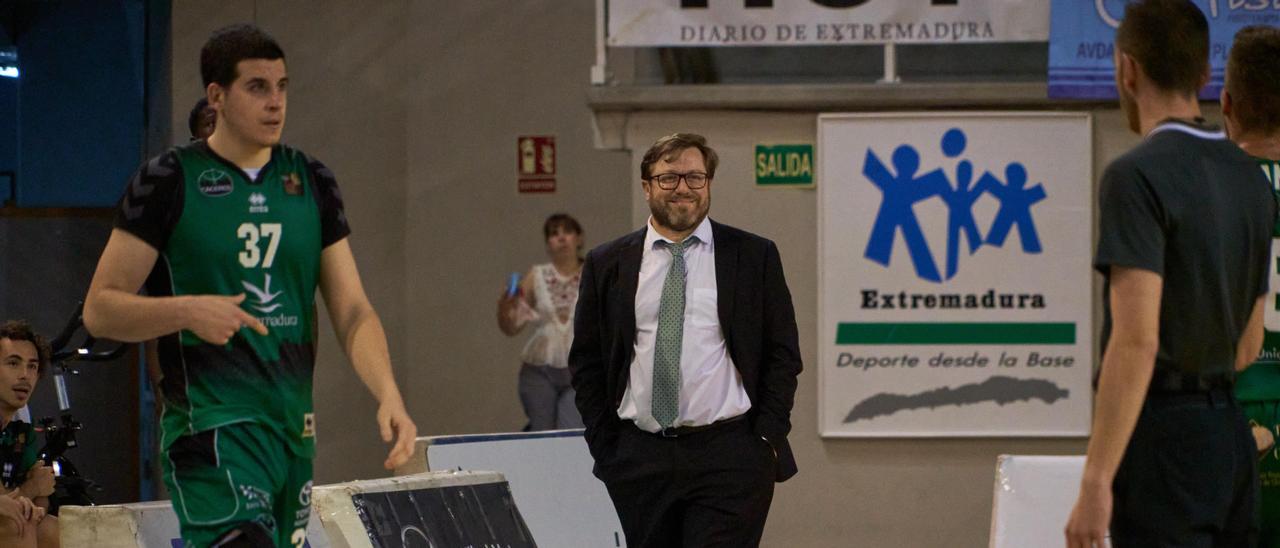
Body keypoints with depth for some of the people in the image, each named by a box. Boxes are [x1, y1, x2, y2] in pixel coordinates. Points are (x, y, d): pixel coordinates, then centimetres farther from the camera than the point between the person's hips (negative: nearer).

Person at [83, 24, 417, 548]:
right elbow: (99, 309, -2)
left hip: (295, 427, 6)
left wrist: (389, 395, -7)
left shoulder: (311, 182, 13)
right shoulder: (169, 181, -2)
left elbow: (352, 312, 10)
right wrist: (188, 311, -20)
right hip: (212, 427, -6)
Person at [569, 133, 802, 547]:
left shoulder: (753, 256, 5)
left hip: (728, 455, -2)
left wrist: (767, 440, -4)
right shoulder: (607, 264, 9)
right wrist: (605, 449, 4)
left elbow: (782, 354, 5)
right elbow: (586, 361, 11)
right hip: (639, 461, 2)